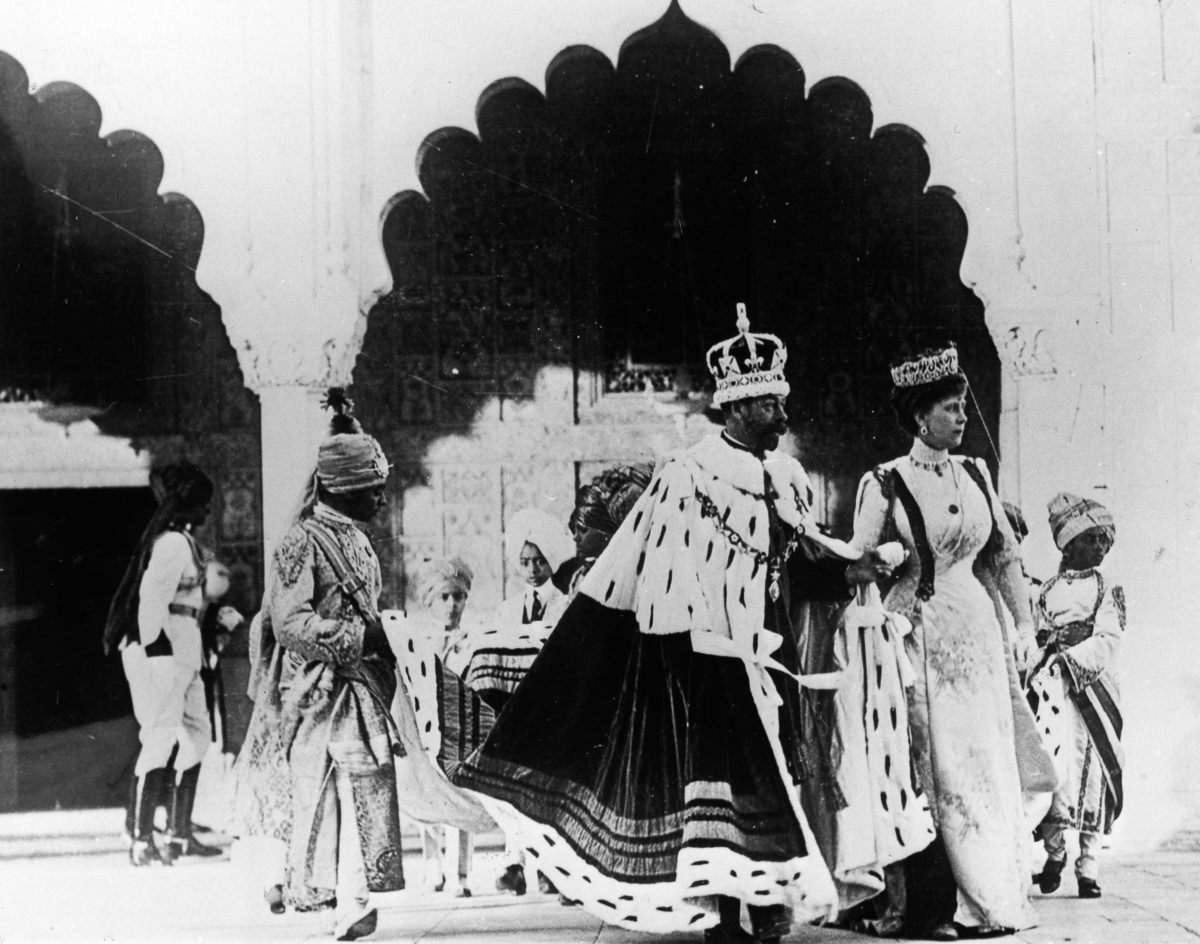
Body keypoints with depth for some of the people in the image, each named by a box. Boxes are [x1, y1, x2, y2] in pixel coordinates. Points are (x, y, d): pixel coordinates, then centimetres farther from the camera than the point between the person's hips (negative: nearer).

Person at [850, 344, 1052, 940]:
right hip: (916, 638, -5)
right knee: (929, 773, -2)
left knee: (988, 768, 7)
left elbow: (1004, 555, 15)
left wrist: (1024, 624, 12)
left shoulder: (974, 475, 8)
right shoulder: (884, 484, -6)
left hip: (976, 633, 5)